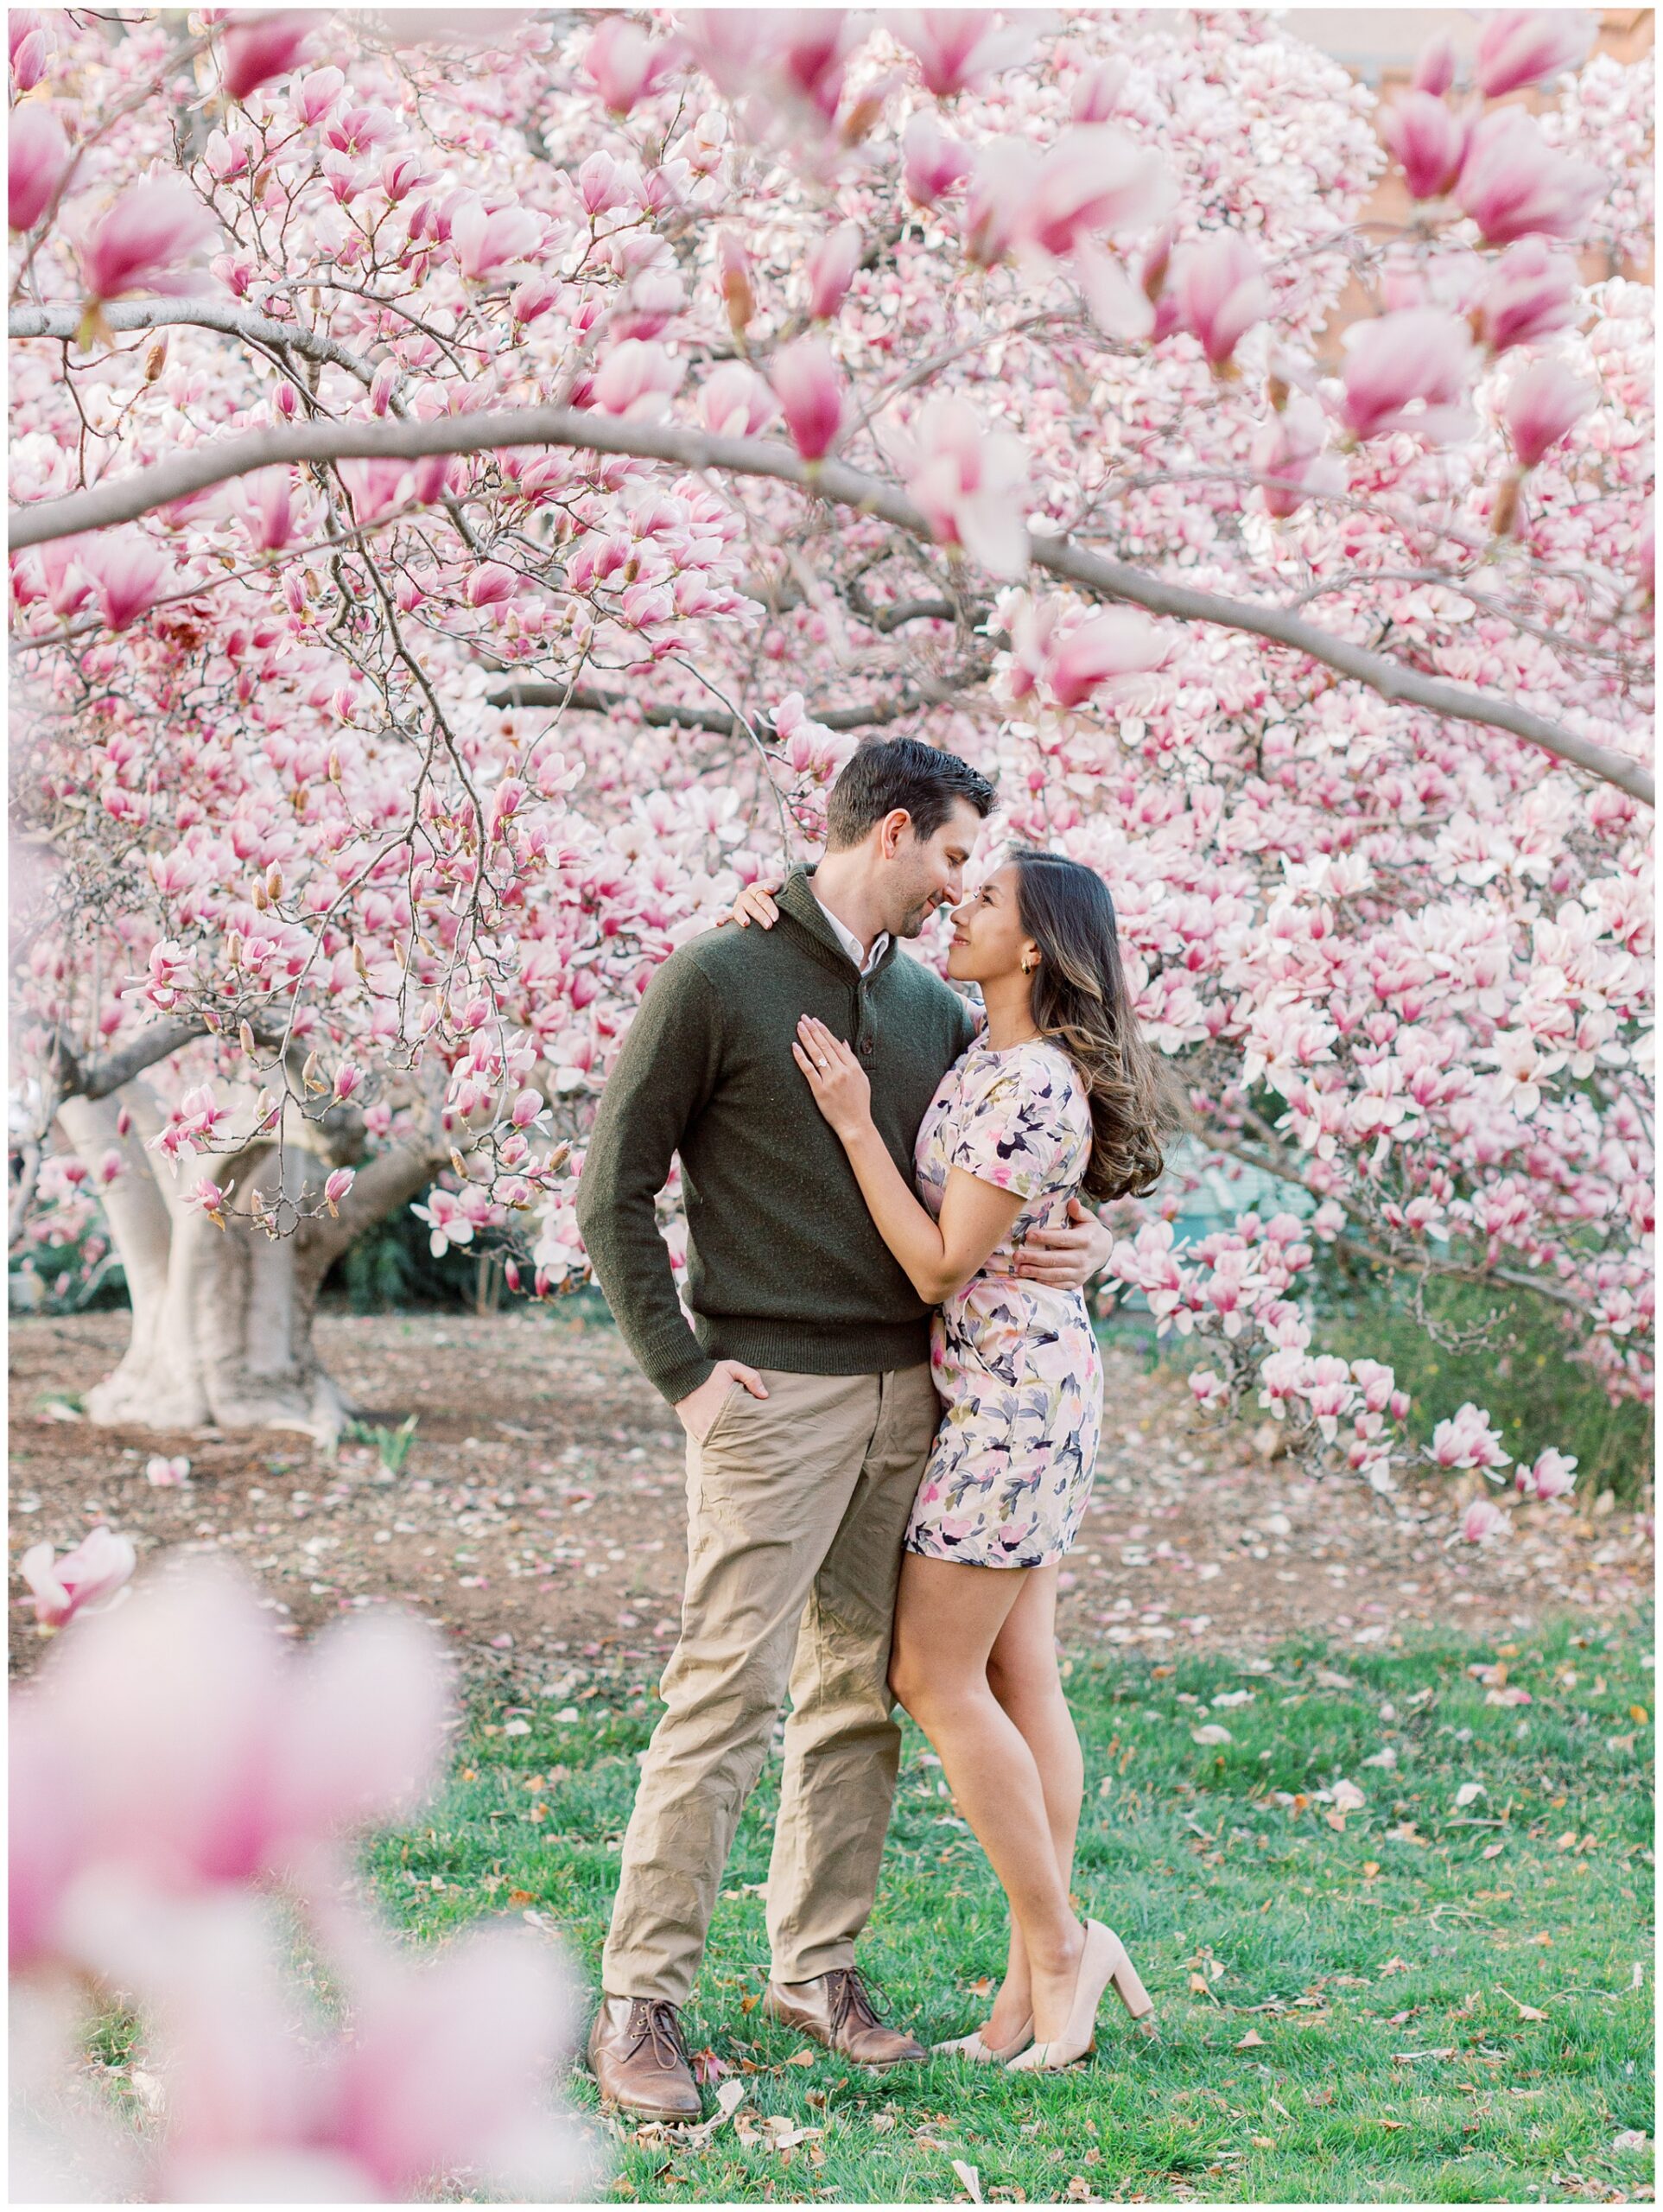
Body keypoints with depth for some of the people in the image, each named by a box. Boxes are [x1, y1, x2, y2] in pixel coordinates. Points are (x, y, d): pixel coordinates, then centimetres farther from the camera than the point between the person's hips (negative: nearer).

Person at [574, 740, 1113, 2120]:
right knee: (729, 1696, -9)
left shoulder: (933, 1005, 13)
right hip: (773, 1399, -7)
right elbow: (615, 1192, -6)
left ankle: (816, 1964, 20)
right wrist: (681, 1371, -11)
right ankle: (642, 2001, -4)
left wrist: (1088, 1247, -2)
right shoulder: (717, 981, -6)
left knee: (860, 1692, 10)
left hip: (904, 1395, 7)